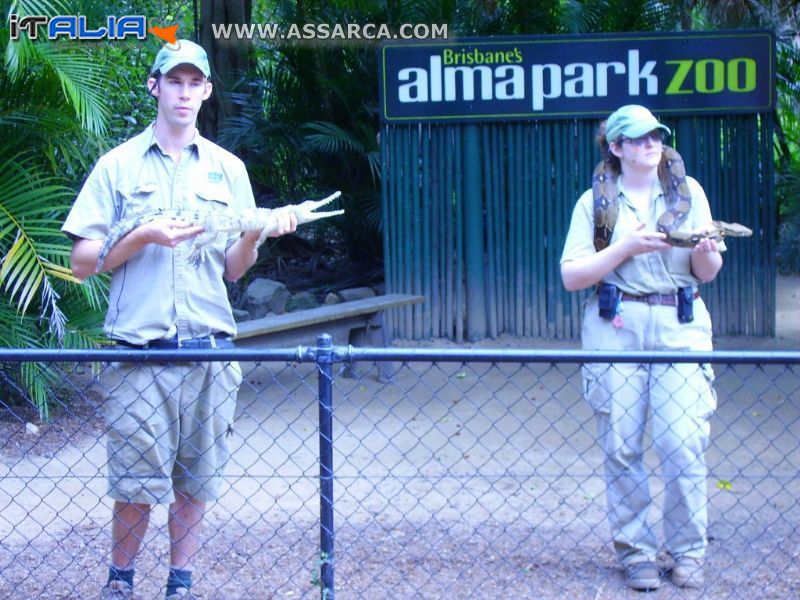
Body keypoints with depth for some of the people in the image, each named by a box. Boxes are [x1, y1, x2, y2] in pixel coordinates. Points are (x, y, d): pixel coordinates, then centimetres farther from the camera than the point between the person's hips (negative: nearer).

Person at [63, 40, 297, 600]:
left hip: (210, 349, 2)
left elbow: (233, 269, 11)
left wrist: (254, 234, -10)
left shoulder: (228, 169, 12)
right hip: (141, 350, -2)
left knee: (195, 480, 5)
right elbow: (82, 262, 2)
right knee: (137, 483, -3)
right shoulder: (119, 165, 6)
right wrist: (144, 236, -12)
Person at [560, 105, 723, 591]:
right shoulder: (596, 201, 8)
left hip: (681, 327, 0)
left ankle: (688, 551, 6)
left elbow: (707, 273, 12)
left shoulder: (688, 192, 12)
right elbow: (572, 276, 0)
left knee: (683, 444, -8)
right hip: (616, 328, 0)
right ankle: (636, 551, 10)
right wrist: (626, 246, -11)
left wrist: (706, 252, -11)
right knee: (621, 446, -2)